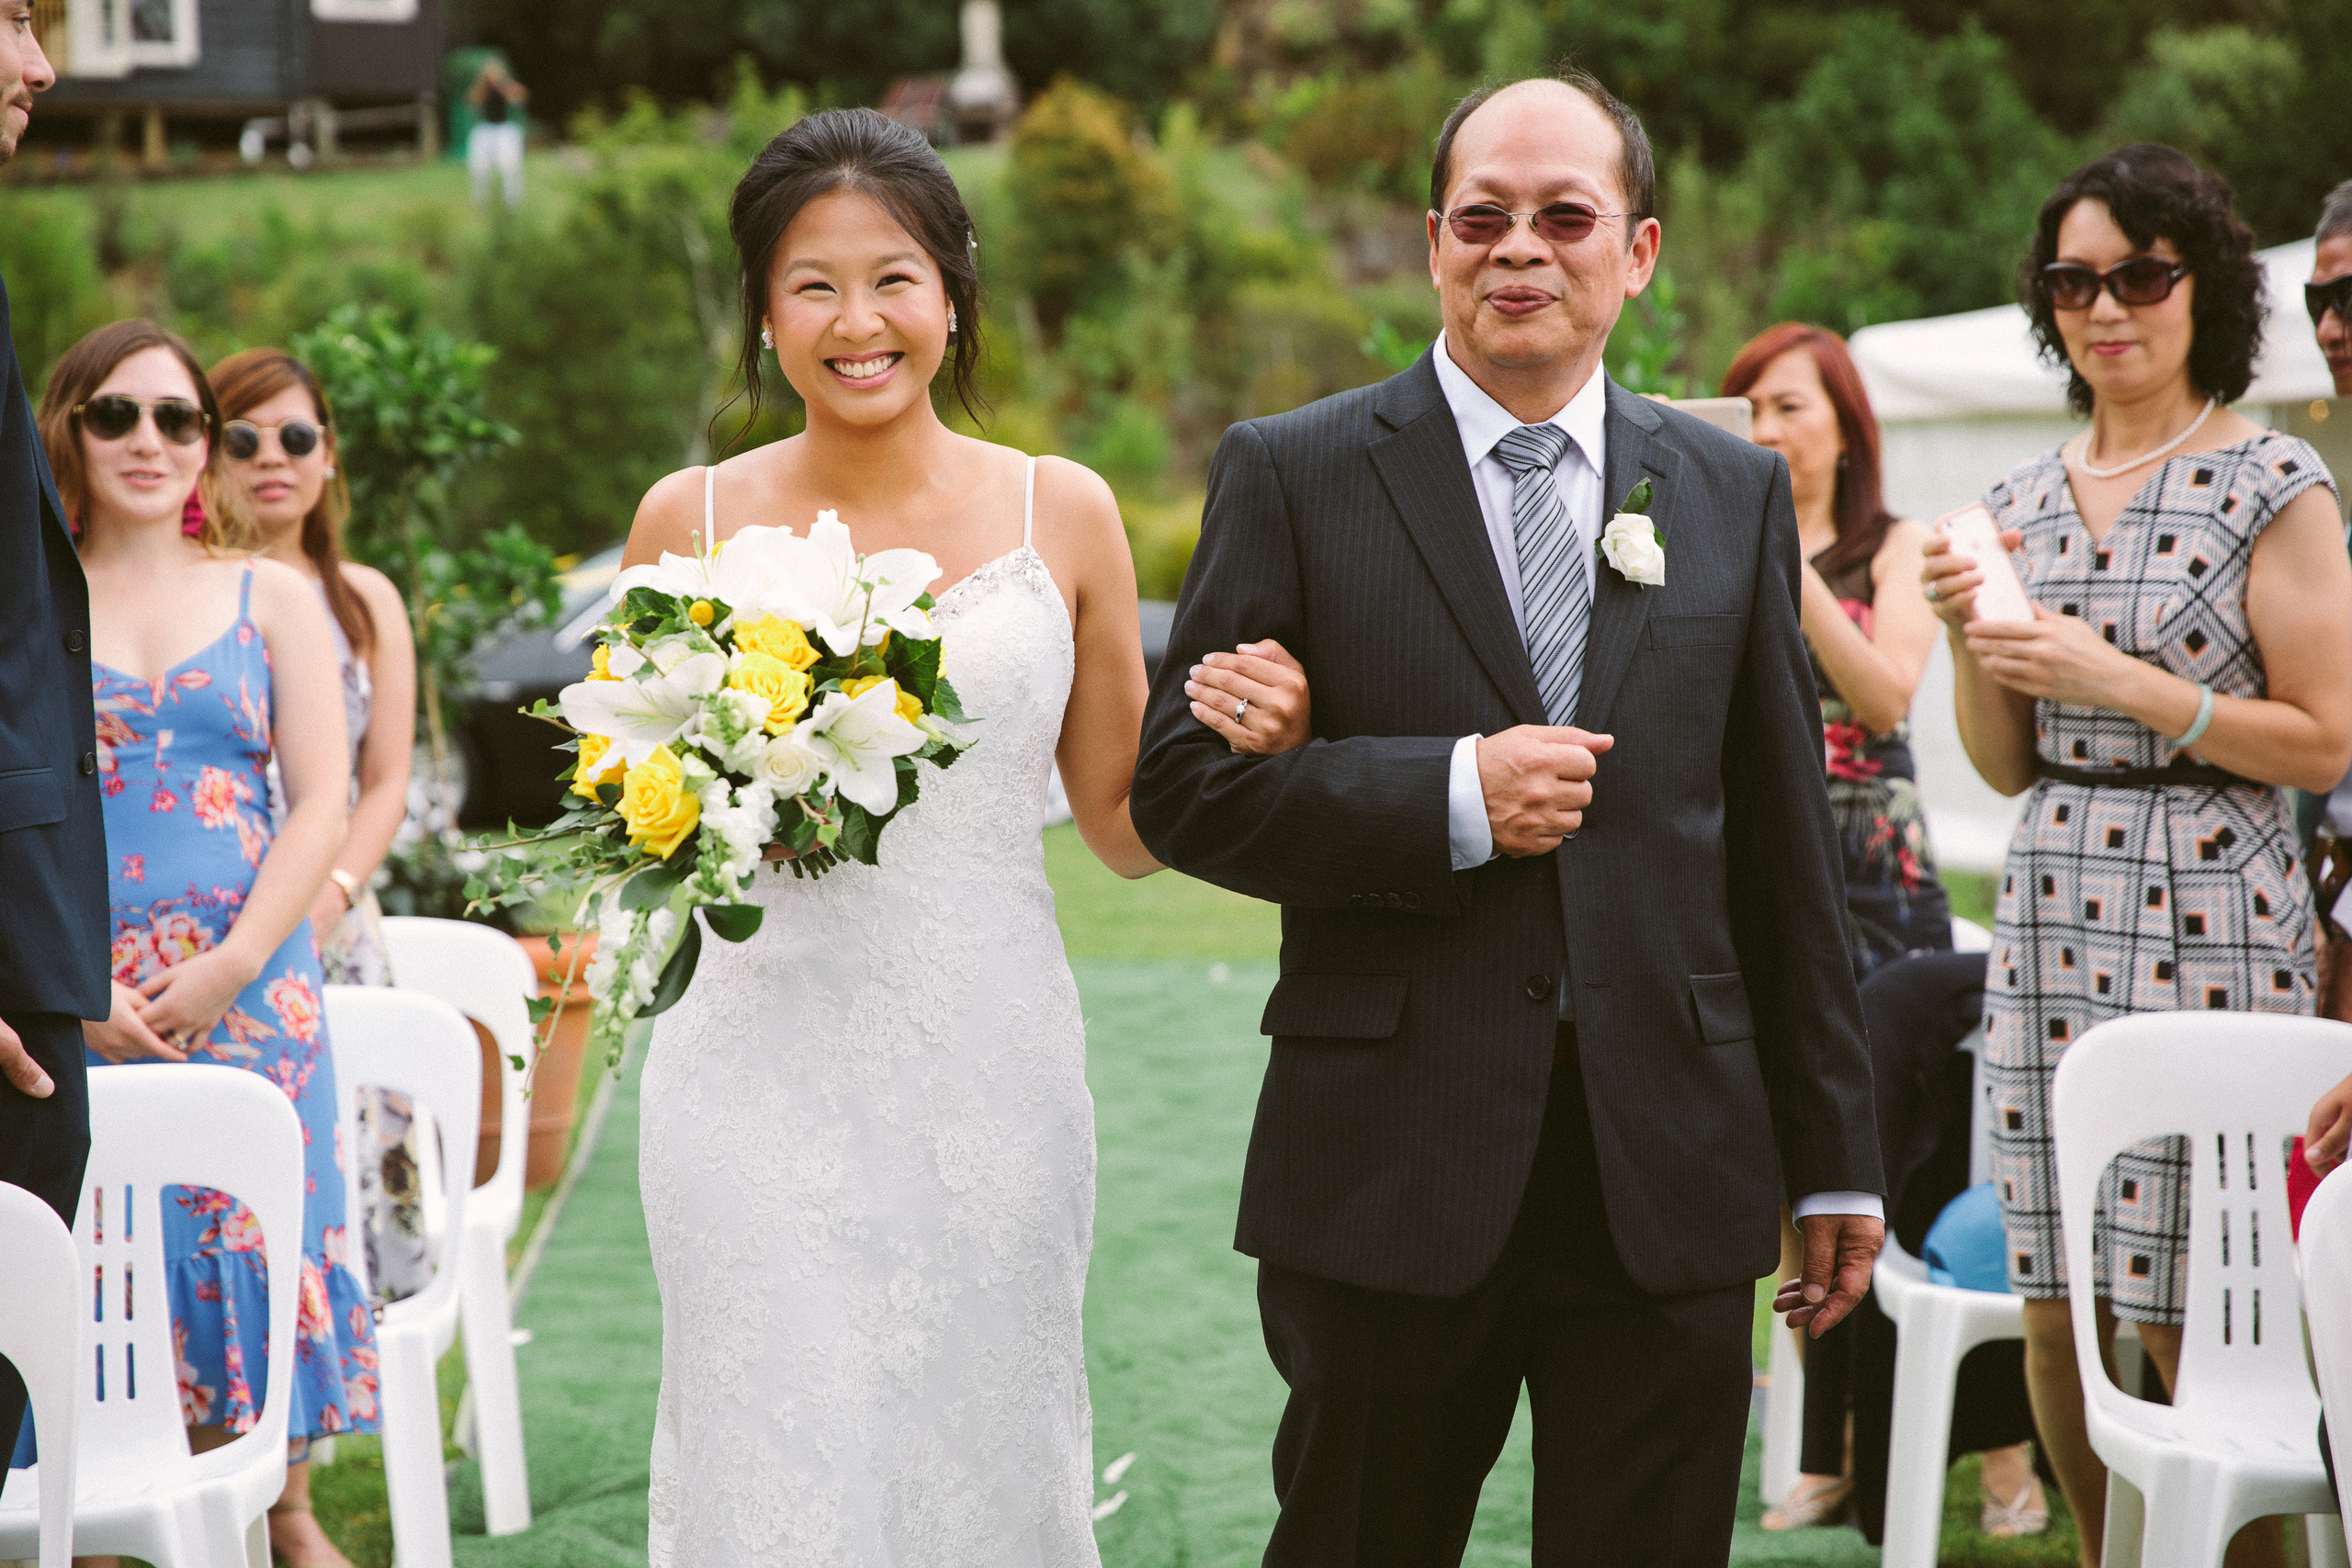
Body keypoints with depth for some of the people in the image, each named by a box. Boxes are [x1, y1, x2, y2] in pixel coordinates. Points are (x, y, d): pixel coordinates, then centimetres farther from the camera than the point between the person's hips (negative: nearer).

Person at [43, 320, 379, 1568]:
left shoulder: (273, 599, 9)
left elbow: (322, 805, 3)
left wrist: (231, 966, -9)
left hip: (246, 988, 1)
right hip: (72, 997, -1)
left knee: (253, 1237, 0)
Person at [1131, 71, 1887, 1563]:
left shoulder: (1737, 493, 10)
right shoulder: (1292, 475, 2)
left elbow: (1785, 843, 11)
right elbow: (1182, 783, -4)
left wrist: (1836, 1156, 11)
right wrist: (1452, 797, -17)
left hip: (1672, 1180, 2)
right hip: (1391, 1169, -2)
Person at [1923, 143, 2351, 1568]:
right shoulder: (2024, 501, 13)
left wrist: (2118, 680, -15)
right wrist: (1970, 638, -2)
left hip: (2211, 919, -5)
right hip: (2051, 914, 6)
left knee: (2189, 1319, -6)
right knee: (2055, 1316, 7)